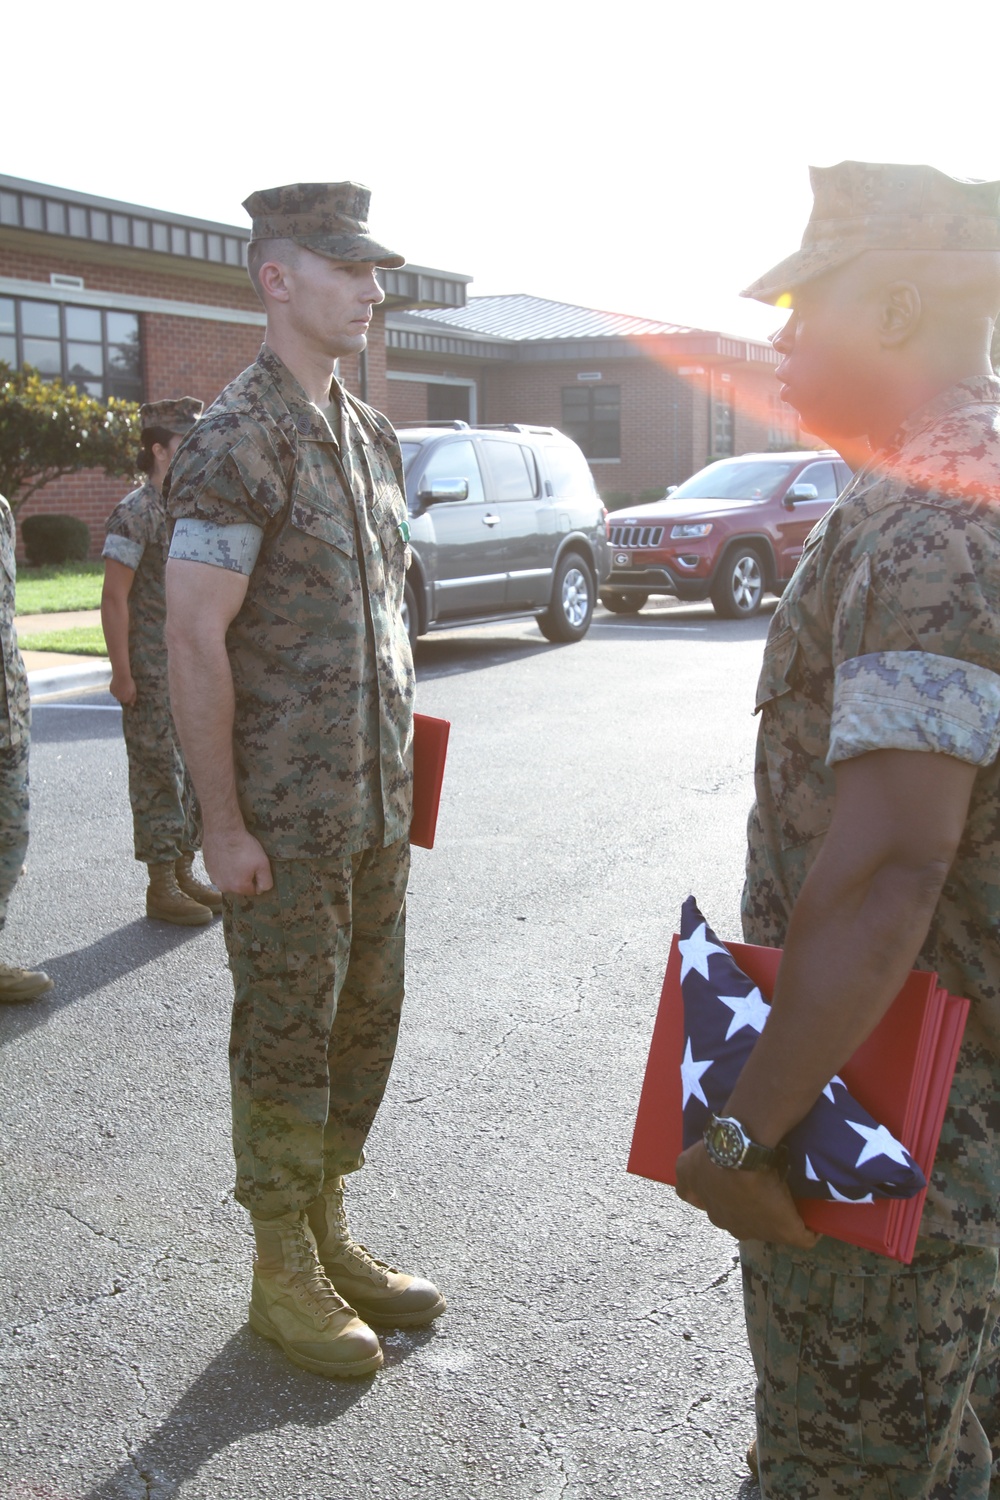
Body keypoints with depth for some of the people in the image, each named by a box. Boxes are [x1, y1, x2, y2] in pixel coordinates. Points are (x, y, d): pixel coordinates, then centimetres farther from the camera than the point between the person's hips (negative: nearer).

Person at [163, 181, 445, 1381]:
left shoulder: (369, 434, 11)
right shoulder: (235, 442, -14)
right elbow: (193, 639, -17)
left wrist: (399, 770, 15)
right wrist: (224, 824, -17)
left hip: (375, 806, 8)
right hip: (284, 818, -8)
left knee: (366, 1021, 15)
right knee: (287, 1040, 5)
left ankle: (329, 1236, 33)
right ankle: (284, 1278, 22)